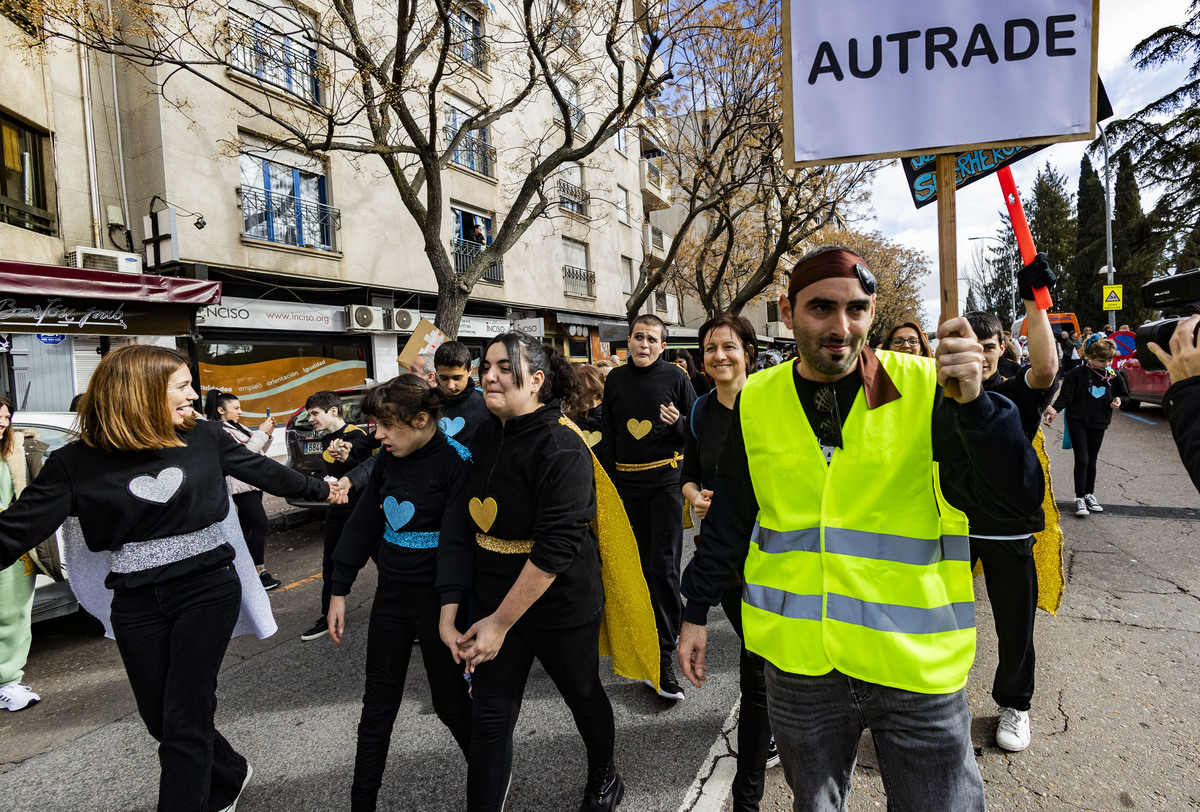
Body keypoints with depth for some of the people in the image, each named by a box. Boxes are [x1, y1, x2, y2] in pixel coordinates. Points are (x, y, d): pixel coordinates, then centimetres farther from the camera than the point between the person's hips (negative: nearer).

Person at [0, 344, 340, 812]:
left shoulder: (204, 439, -4)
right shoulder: (76, 463, -6)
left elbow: (265, 472, 8)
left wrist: (322, 490, 18)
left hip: (208, 590, -1)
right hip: (137, 603, 2)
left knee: (185, 721, -2)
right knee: (160, 719, 16)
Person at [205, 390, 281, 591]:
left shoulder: (238, 427, 16)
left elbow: (259, 450, 21)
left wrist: (267, 434, 5)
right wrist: (261, 433, -17)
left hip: (253, 483, 10)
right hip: (241, 485, -10)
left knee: (247, 525, 13)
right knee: (261, 524, -13)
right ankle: (259, 571, -9)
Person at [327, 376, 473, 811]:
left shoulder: (457, 462, -17)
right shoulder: (388, 460, 2)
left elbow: (456, 540, -22)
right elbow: (362, 524, 9)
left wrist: (448, 615, -29)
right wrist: (339, 592, 10)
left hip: (436, 596, -6)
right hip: (390, 594, 6)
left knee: (450, 701, 9)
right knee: (377, 705, 15)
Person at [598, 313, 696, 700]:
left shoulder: (675, 377, -1)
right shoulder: (615, 379, 9)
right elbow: (607, 433, 13)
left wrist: (677, 423, -18)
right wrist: (605, 481, 10)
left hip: (666, 480, -4)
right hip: (627, 483, 4)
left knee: (664, 565, -8)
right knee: (642, 563, 13)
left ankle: (663, 657, 0)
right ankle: (666, 628, 35)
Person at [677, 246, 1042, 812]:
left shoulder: (926, 388, -9)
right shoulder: (756, 402, -3)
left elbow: (1015, 499, -13)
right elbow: (728, 519, 6)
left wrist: (971, 402, -29)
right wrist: (696, 612, 11)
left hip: (917, 665, -1)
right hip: (798, 664, 2)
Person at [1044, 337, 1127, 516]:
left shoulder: (1113, 377, 4)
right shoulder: (1077, 374, -9)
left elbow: (1121, 393, 21)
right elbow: (1065, 396, -12)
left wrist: (1118, 400, -2)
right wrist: (1054, 409, -30)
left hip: (1098, 423, 4)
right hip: (1077, 422, -4)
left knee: (1092, 461, 12)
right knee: (1082, 460, -8)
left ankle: (1089, 495, 26)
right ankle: (1079, 498, 1)